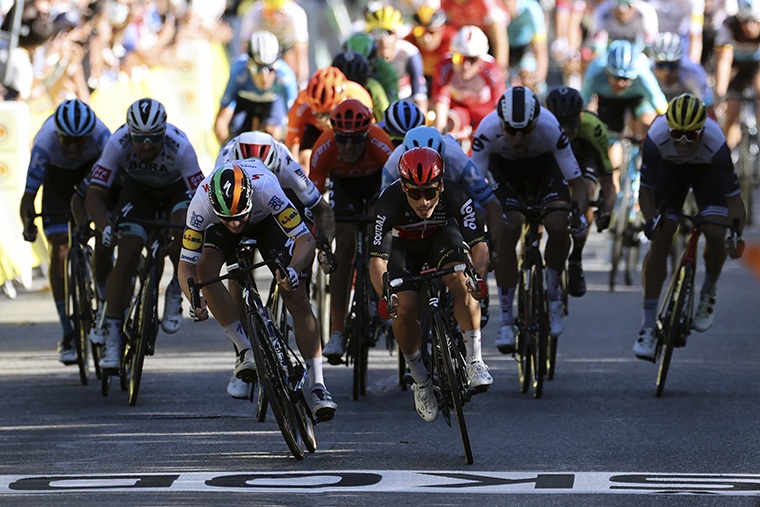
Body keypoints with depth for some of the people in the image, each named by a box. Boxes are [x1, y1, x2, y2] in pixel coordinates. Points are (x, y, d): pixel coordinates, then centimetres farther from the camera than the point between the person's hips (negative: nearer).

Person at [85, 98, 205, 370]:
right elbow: (94, 195, -33)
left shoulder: (179, 146, -37)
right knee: (126, 258, -16)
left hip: (177, 191, -1)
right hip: (137, 191, 1)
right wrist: (105, 227, -51)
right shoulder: (118, 143, -34)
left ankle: (175, 293, -3)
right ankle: (113, 338, -9)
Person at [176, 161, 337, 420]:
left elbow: (305, 239, -41)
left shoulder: (266, 189, -43)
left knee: (297, 297, -14)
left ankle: (318, 387, -9)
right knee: (206, 269, -30)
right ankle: (246, 350, -20)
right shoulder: (201, 204, -38)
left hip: (267, 221, -1)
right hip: (219, 229, 1)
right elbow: (187, 264, -31)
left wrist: (292, 270, -61)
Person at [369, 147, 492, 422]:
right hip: (404, 247, 0)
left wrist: (478, 276, -52)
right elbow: (377, 258, -35)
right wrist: (384, 295, -52)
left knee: (461, 281, -32)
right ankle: (420, 380, 0)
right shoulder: (390, 201, -35)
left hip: (442, 239, 0)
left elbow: (479, 244, -32)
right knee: (405, 310, -23)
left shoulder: (456, 196, -32)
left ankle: (474, 361, -24)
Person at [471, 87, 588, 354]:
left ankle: (553, 295, 2)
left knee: (558, 226, -25)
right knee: (508, 230, -21)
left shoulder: (550, 128, -37)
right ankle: (506, 319, -10)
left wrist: (579, 214, -49)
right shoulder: (487, 130, -36)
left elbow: (577, 182, -31)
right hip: (503, 166, 0)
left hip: (543, 164, 0)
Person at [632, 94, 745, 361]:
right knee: (660, 241, -12)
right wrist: (650, 221, -40)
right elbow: (645, 189, -25)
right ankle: (648, 326, -7)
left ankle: (708, 293, 12)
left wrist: (736, 233, -47)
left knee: (715, 235, -20)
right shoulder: (656, 138, -37)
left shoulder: (716, 144, -39)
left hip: (708, 172, 0)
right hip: (670, 169, 1)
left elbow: (733, 196, -34)